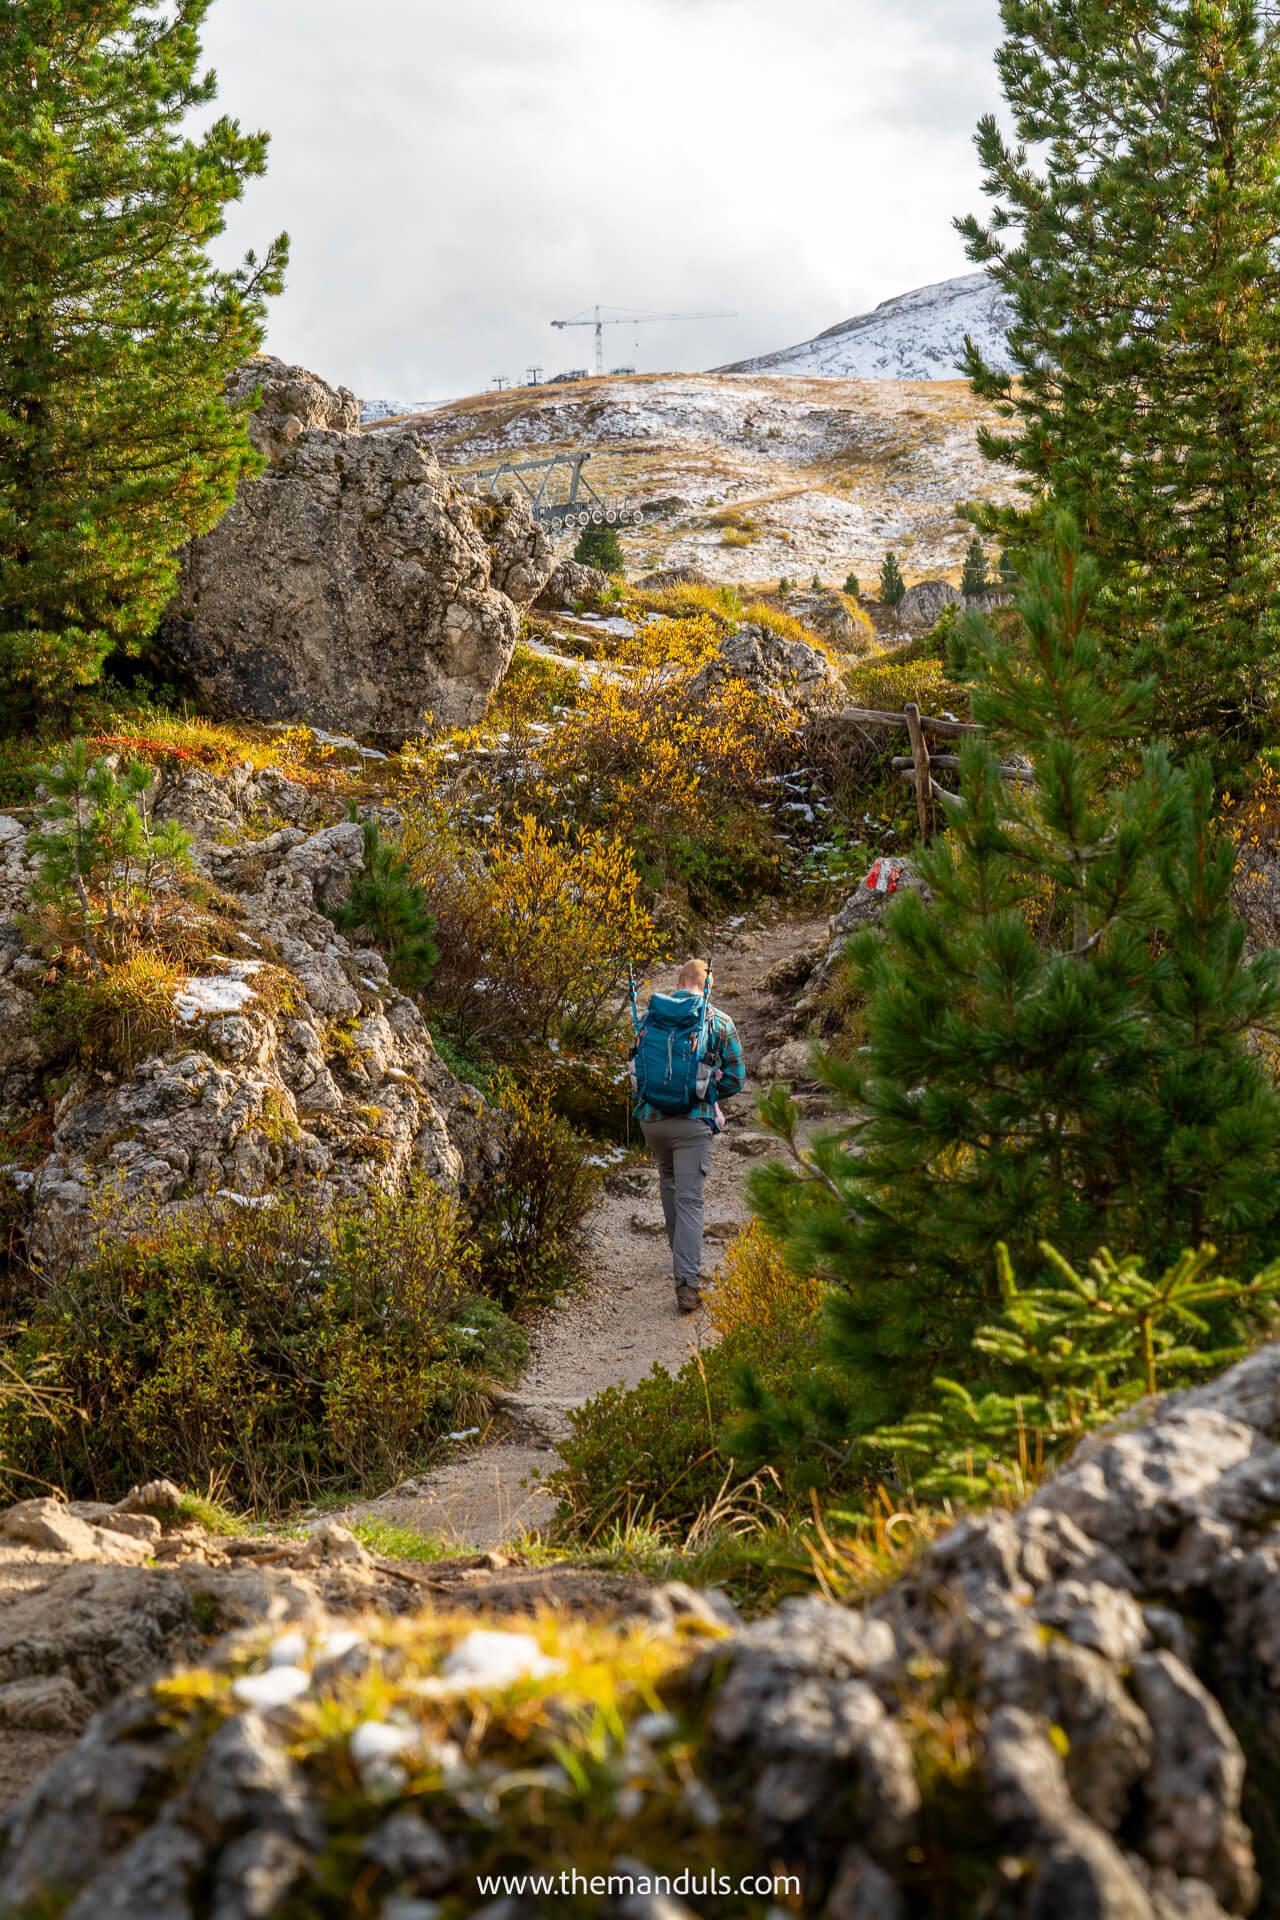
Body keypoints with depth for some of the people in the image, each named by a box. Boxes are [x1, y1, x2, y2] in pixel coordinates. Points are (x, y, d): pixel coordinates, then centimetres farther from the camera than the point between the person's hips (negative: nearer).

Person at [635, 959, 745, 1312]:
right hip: (693, 1121, -3)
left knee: (668, 1179, 28)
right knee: (689, 1198, -3)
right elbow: (735, 1079, 4)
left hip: (650, 1116, 3)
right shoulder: (720, 1023, 0)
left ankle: (681, 1256, 39)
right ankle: (687, 1282, -12)